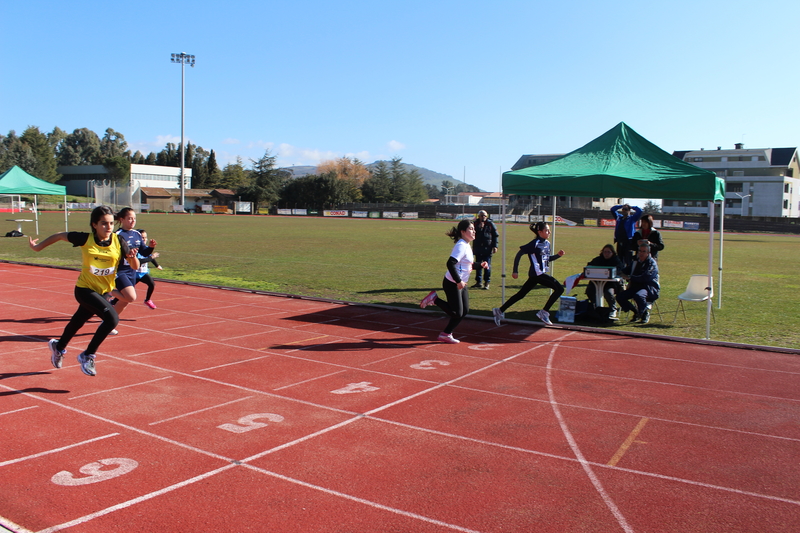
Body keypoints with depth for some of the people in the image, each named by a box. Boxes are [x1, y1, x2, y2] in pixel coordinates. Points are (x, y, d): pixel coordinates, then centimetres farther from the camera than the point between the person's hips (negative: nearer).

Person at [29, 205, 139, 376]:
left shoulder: (118, 241, -12)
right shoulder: (85, 239, -16)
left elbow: (135, 266, -10)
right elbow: (61, 235, 1)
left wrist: (133, 257, -31)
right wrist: (38, 247, 10)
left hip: (104, 291, 4)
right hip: (85, 289, -4)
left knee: (78, 321, 25)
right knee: (112, 318, -26)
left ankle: (58, 347, 56)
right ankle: (88, 356, -7)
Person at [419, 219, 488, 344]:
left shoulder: (467, 246, 12)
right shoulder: (461, 246, -18)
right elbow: (450, 264, -28)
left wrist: (480, 265, 9)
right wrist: (458, 281, -26)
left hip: (461, 284, 10)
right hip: (452, 284, -10)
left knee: (464, 311, 11)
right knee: (457, 313, -6)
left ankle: (446, 334, 20)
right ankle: (434, 299, 7)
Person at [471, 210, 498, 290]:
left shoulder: (490, 224, -2)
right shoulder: (476, 223, 3)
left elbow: (495, 235, 1)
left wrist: (495, 246, -5)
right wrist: (479, 227, -17)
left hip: (487, 248, -3)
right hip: (477, 247, 3)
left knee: (487, 266, -1)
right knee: (478, 265, 10)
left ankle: (487, 283, 6)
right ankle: (478, 282, 20)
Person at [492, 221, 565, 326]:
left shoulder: (547, 243, 13)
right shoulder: (535, 244, -14)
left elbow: (547, 258, 24)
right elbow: (519, 254, -13)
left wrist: (558, 255, 6)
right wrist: (515, 271, -16)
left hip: (541, 273, 9)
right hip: (537, 273, -9)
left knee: (521, 294, 14)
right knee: (559, 288, -10)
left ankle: (499, 311, 21)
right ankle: (544, 313, -5)